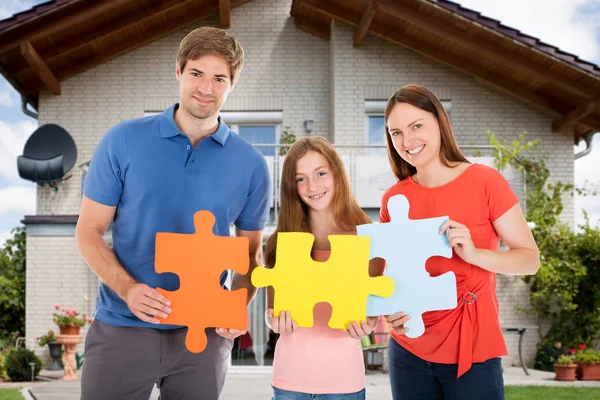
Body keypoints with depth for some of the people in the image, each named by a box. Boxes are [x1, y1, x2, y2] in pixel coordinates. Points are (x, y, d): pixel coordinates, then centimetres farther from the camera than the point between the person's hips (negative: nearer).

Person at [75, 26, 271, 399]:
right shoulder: (124, 141, -3)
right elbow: (89, 231, 0)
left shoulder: (251, 164, 1)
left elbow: (251, 252, 9)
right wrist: (127, 288, -16)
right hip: (123, 328, -1)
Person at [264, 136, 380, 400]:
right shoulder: (280, 242, -1)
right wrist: (277, 320, -17)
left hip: (343, 377, -1)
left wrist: (367, 324, -19)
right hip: (291, 377, 1)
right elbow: (271, 310, 4)